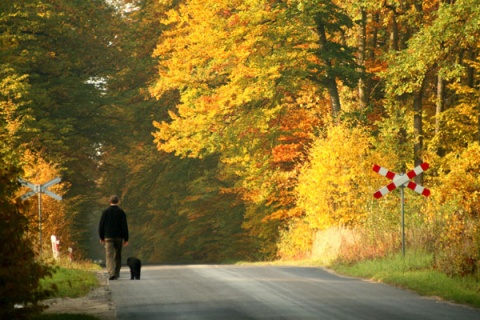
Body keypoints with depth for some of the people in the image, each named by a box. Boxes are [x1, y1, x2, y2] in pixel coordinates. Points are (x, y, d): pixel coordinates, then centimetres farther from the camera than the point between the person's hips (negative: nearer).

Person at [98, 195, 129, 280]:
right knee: (117, 255, 15)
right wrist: (126, 239, -1)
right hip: (119, 237, 1)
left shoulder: (105, 212, -1)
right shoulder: (121, 212, -2)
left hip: (108, 237, -1)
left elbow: (101, 225, 0)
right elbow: (124, 226, -5)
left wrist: (101, 237, 11)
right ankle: (117, 273, 22)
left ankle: (111, 273, -25)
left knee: (109, 256, -6)